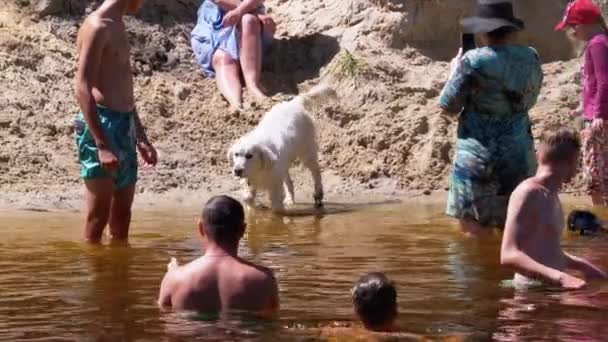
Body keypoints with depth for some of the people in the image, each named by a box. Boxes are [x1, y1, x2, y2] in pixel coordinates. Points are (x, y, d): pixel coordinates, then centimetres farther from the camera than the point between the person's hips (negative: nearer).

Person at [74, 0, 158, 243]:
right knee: (98, 216, -6)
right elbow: (83, 89, -19)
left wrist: (141, 136, 26)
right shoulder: (97, 27, -12)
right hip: (101, 126, -9)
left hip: (124, 126, 9)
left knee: (122, 213, 12)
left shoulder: (117, 26, 16)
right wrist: (102, 146, -25)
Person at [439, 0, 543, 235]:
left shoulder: (473, 61, -14)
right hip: (519, 154, 5)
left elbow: (448, 107, -6)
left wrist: (455, 71, 8)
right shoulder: (531, 59, 1)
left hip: (478, 156, -5)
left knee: (474, 230, 2)